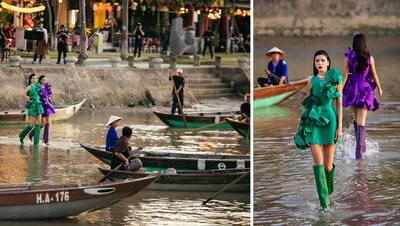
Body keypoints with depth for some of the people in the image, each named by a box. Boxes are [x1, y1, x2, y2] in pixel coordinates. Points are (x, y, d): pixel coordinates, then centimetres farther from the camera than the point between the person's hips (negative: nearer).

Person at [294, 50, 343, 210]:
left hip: (330, 120, -1)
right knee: (318, 160, -11)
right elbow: (306, 104, 13)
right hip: (314, 121, 1)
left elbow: (339, 104, 3)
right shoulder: (312, 80, 7)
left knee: (328, 163, 2)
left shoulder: (335, 79, 4)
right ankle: (324, 200, -10)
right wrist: (301, 125, 12)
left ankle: (328, 191, 28)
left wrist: (340, 126, -3)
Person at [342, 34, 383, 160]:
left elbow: (345, 76, -9)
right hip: (365, 91, -1)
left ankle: (361, 146, 26)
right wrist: (379, 88, 19)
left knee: (356, 119, 21)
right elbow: (374, 76, 3)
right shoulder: (369, 58, -6)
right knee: (361, 122, -3)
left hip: (352, 91, 1)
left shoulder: (348, 58, -6)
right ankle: (359, 150, -15)